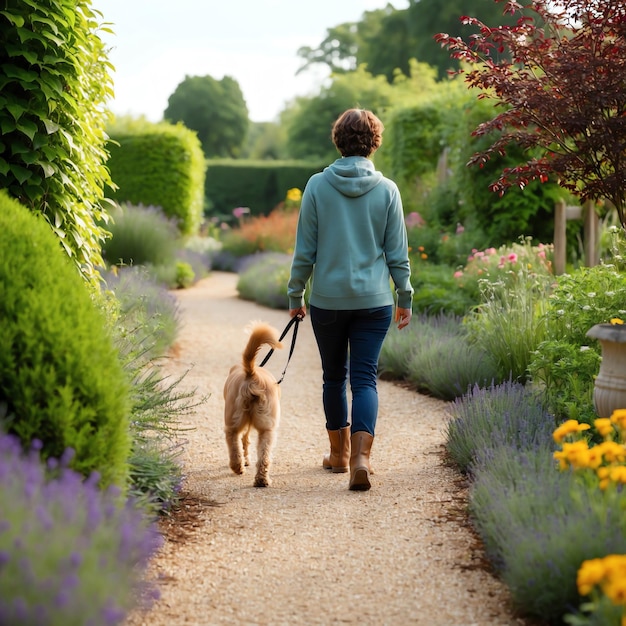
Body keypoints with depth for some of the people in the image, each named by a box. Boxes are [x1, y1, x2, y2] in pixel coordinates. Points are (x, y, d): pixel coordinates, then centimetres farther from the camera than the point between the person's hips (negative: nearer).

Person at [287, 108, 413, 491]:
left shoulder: (317, 186, -4)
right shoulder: (387, 190, -3)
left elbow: (305, 249, -1)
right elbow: (398, 253, 2)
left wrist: (295, 294, 9)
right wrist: (405, 298, 12)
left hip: (327, 299, 0)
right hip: (374, 300, 0)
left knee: (334, 376, 16)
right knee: (365, 378, 1)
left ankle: (339, 454, 28)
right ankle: (361, 456, -17)